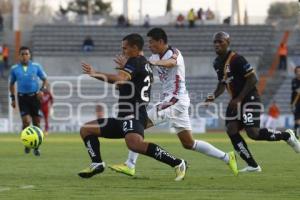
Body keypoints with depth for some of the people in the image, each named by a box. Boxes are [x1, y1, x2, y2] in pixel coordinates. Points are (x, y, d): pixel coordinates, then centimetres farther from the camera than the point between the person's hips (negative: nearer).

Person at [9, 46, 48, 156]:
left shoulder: (36, 66, 1)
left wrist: (42, 90, -10)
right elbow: (12, 84, 16)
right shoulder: (14, 69, 3)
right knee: (26, 121, -15)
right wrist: (13, 98, 11)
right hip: (22, 97, -1)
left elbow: (45, 80, 8)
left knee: (36, 122, 2)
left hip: (35, 97, 1)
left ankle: (36, 147, 15)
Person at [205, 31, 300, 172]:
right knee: (231, 130, -6)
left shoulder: (236, 59, -19)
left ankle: (286, 136, 8)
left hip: (250, 99, -9)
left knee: (253, 133, -17)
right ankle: (252, 166, -1)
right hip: (236, 100, 9)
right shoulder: (217, 63, 8)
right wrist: (214, 96, 2)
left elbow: (253, 79, -20)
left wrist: (238, 99, -22)